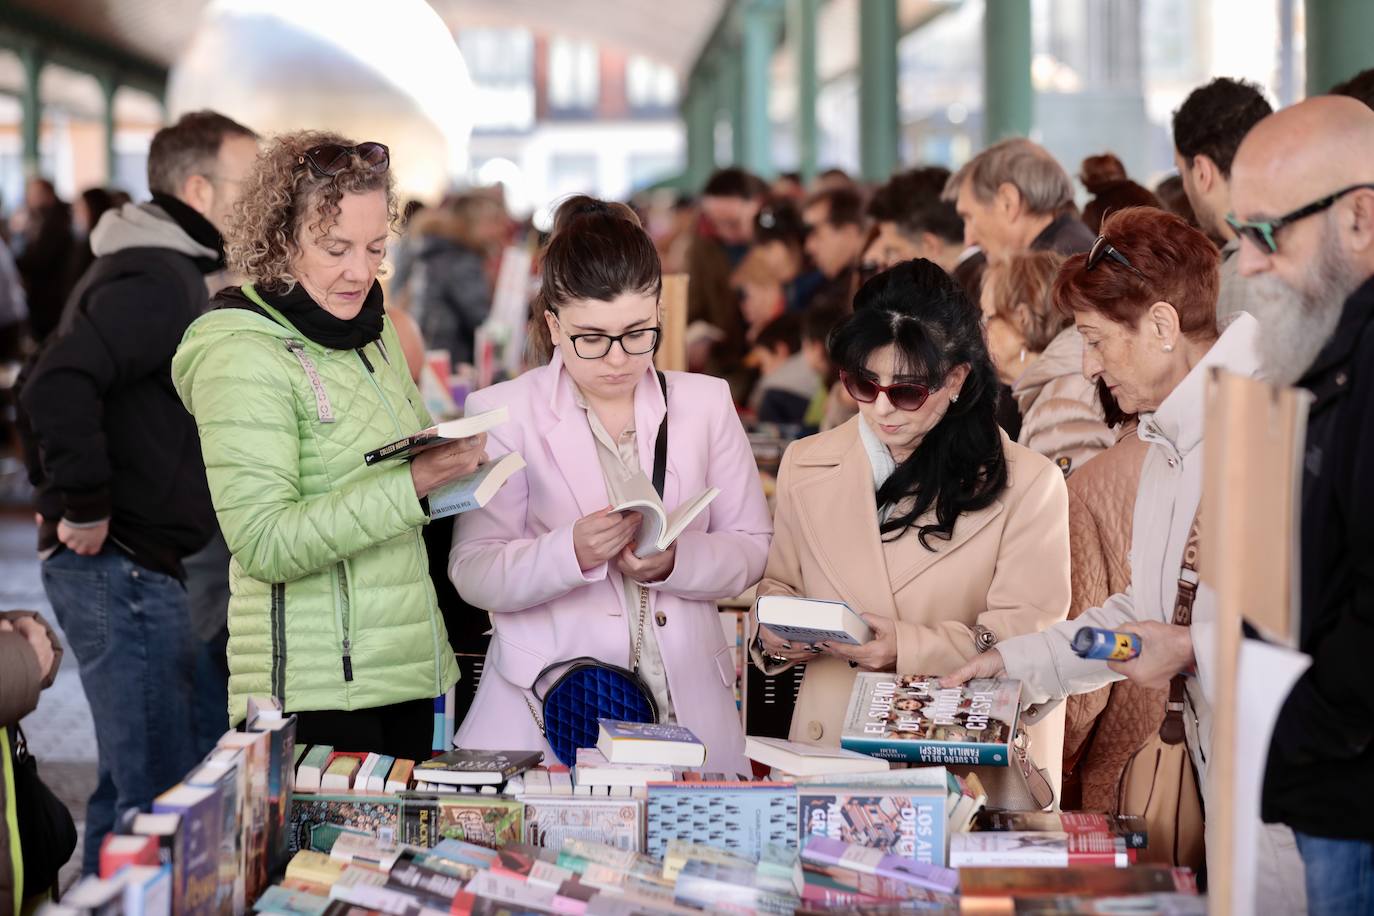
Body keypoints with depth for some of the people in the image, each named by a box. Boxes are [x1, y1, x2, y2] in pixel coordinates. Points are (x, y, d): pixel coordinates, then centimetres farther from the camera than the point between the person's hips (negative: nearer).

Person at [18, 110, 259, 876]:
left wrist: (68, 498, 20)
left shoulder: (167, 270, 17)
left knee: (131, 776, 19)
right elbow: (56, 387, -31)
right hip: (121, 563, -11)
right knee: (161, 791, -9)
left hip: (133, 566, 11)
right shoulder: (159, 281, -16)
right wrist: (83, 508, -23)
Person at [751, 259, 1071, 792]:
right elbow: (778, 585, 21)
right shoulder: (805, 465, 14)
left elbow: (1026, 638, -4)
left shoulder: (1027, 484, 1)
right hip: (829, 747, 3)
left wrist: (909, 647, -18)